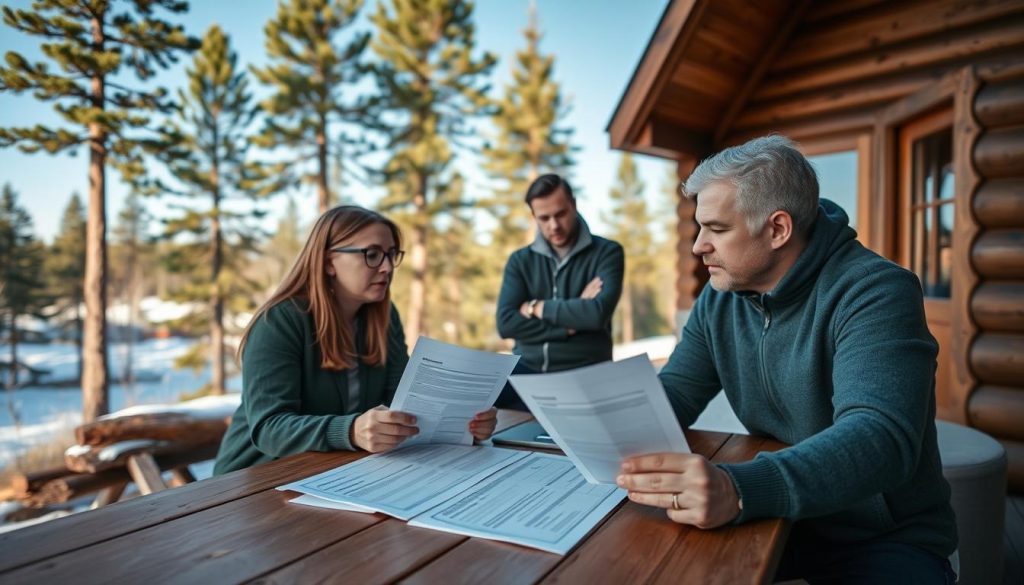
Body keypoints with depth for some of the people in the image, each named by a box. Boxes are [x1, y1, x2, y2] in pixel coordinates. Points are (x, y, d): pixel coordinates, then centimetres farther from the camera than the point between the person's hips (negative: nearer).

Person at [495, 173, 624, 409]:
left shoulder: (607, 253, 0)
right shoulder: (520, 260, 8)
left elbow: (598, 314, -17)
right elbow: (506, 323, -5)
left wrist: (538, 308, -6)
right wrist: (570, 322, -10)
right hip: (526, 369, 3)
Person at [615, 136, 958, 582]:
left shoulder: (875, 293, -21)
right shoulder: (719, 299, -1)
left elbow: (879, 437, -34)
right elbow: (671, 395, 0)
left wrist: (739, 491, -51)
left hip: (886, 537, -5)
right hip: (778, 519, 6)